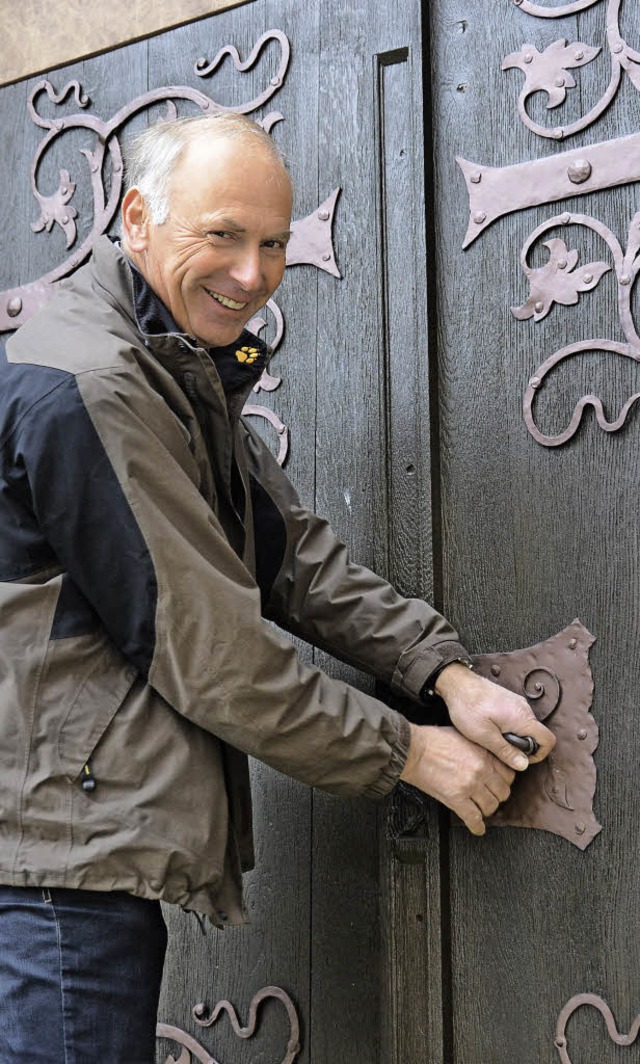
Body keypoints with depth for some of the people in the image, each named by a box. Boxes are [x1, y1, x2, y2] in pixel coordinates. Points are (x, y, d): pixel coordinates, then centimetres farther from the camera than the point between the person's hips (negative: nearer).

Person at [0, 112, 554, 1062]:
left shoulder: (187, 378, 16)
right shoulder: (84, 386, -18)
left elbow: (296, 556, 10)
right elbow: (202, 647, -18)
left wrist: (446, 671, -4)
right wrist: (408, 751, -9)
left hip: (110, 854, 10)